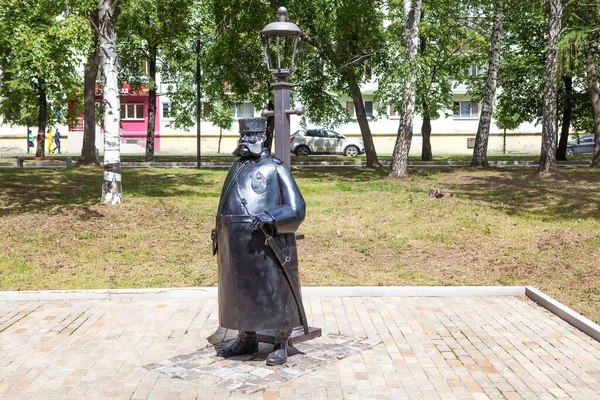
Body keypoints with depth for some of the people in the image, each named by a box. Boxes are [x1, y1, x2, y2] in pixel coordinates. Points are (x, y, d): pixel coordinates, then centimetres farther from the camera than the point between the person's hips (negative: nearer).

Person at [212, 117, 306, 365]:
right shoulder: (237, 169, 15)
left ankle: (281, 346, 17)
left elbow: (296, 209, -10)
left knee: (275, 296, 2)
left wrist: (270, 219, -24)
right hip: (236, 247, 7)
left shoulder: (275, 168, -4)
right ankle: (246, 340, 33)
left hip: (266, 247, -7)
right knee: (239, 293, 16)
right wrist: (218, 236, 19)